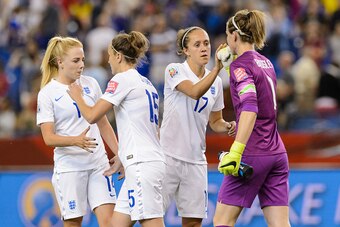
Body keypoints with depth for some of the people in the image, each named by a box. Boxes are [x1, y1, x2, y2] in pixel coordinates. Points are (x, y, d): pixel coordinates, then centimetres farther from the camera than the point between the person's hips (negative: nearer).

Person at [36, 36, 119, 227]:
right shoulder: (48, 93, -6)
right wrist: (76, 141, -29)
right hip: (69, 167, -3)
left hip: (98, 163, 4)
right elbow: (49, 138, -12)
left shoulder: (91, 84, 7)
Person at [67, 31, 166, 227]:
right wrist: (123, 156, 33)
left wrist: (77, 96, 11)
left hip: (142, 165, -9)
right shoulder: (146, 83, 20)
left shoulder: (122, 79, -7)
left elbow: (92, 116, -9)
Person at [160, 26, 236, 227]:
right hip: (168, 155, -5)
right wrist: (217, 69, -38)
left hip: (196, 160, 5)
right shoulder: (175, 71, -6)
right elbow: (195, 92, -26)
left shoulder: (216, 82, 10)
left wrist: (227, 126, -2)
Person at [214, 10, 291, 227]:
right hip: (277, 153, 7)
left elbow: (250, 109, -24)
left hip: (252, 154, -7)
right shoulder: (266, 62, 15)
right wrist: (226, 63, 37)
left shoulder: (240, 65, -9)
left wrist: (236, 152, -30)